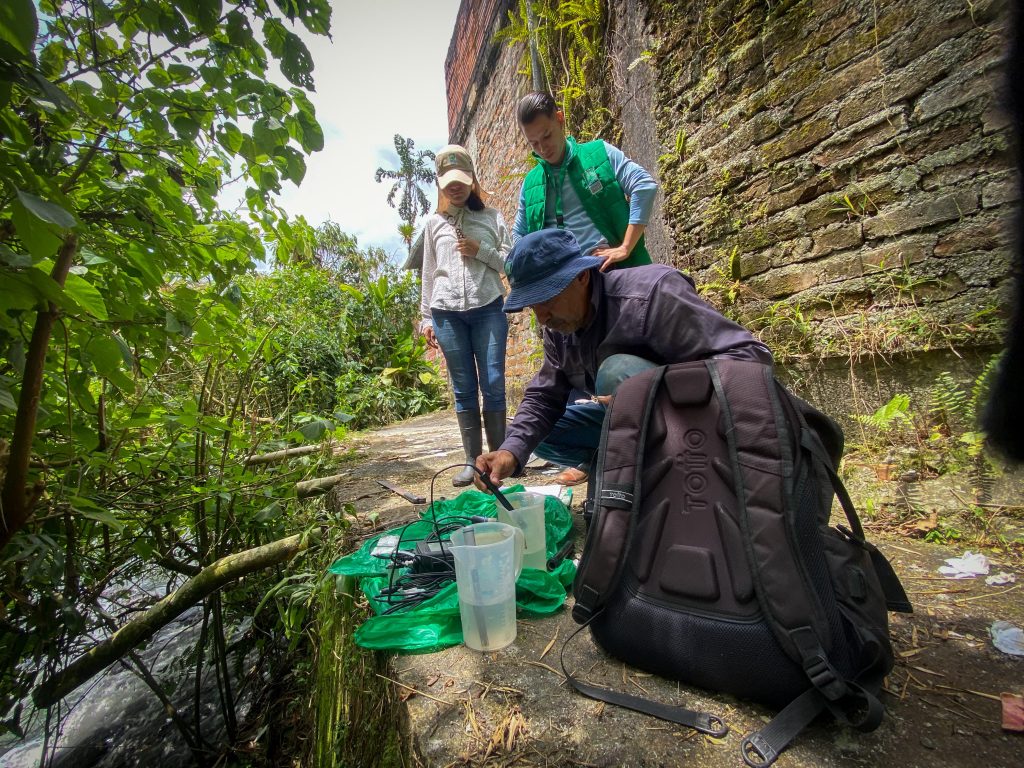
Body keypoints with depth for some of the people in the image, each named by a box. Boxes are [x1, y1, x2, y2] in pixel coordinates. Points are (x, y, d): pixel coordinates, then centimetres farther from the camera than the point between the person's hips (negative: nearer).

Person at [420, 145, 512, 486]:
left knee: (493, 384, -5)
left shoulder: (491, 217, 12)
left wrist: (481, 250, -7)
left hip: (488, 308, -1)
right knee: (464, 389, 2)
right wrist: (426, 318, 11)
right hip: (447, 313, 1)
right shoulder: (434, 223, 16)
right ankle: (472, 460, 9)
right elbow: (428, 274, 16)